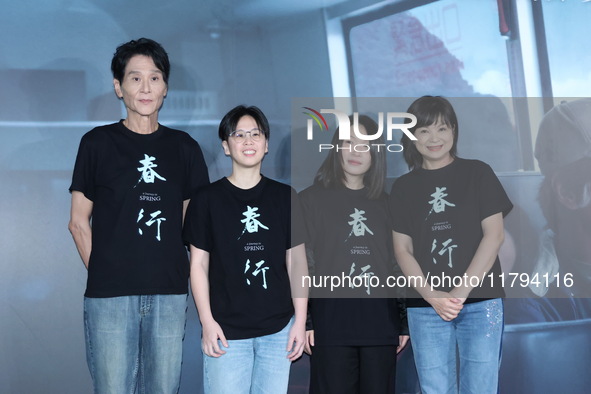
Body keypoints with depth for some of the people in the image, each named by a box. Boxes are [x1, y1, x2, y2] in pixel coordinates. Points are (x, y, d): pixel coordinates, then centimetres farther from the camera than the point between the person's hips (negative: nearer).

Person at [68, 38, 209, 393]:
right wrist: (102, 273, 0)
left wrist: (183, 272, 6)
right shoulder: (98, 143, 3)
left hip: (170, 293, 3)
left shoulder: (184, 148, 10)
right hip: (110, 295, -2)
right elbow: (79, 222, 5)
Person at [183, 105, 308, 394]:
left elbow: (297, 262, 8)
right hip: (227, 330, -2)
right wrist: (207, 321, -5)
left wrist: (300, 320, 2)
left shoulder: (285, 197, 7)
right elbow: (199, 264, 2)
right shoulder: (208, 199, 2)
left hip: (278, 329, 2)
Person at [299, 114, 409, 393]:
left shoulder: (385, 204, 16)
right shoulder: (312, 198, 5)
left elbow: (398, 264, 17)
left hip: (381, 321, 3)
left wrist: (405, 322, 12)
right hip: (331, 319, -3)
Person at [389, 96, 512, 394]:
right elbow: (402, 250, 5)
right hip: (425, 307, 2)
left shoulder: (478, 174, 5)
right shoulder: (403, 187, 10)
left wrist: (461, 291, -11)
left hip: (481, 302, -2)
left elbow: (494, 235, -2)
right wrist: (432, 296, -10)